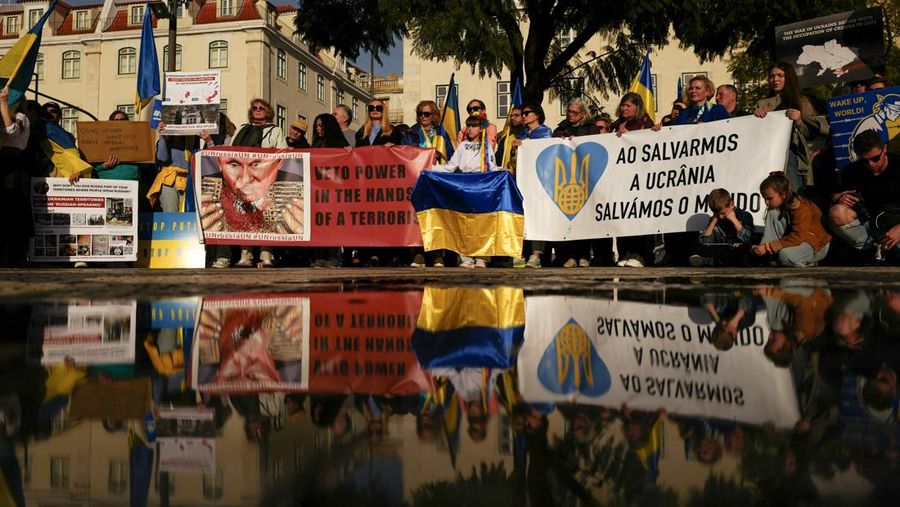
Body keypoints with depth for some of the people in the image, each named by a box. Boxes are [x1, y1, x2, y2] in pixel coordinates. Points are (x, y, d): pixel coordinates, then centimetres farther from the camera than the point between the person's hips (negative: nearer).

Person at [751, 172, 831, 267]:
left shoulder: (801, 207, -25)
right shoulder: (779, 205, -1)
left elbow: (797, 237, -33)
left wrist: (768, 247, -39)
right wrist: (764, 247, -18)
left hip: (817, 246, -8)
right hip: (797, 240, 8)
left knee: (785, 255, -40)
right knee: (773, 213, -13)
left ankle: (807, 262, -5)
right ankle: (767, 256, -18)